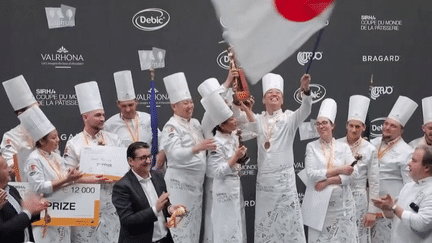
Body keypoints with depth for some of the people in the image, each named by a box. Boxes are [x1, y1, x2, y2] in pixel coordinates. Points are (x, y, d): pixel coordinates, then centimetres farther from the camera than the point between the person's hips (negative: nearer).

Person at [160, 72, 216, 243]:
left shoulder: (195, 123, 13)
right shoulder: (171, 127, -11)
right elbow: (176, 154, -26)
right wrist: (197, 148, -40)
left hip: (196, 182, 8)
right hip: (179, 182, -8)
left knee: (194, 224, 11)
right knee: (180, 226, -7)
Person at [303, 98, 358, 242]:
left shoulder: (343, 147, 8)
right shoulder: (311, 147, 3)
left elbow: (353, 173, -4)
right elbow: (311, 174, -9)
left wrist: (328, 181, -13)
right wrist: (339, 170, -10)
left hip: (342, 204, 2)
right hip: (319, 204, -2)